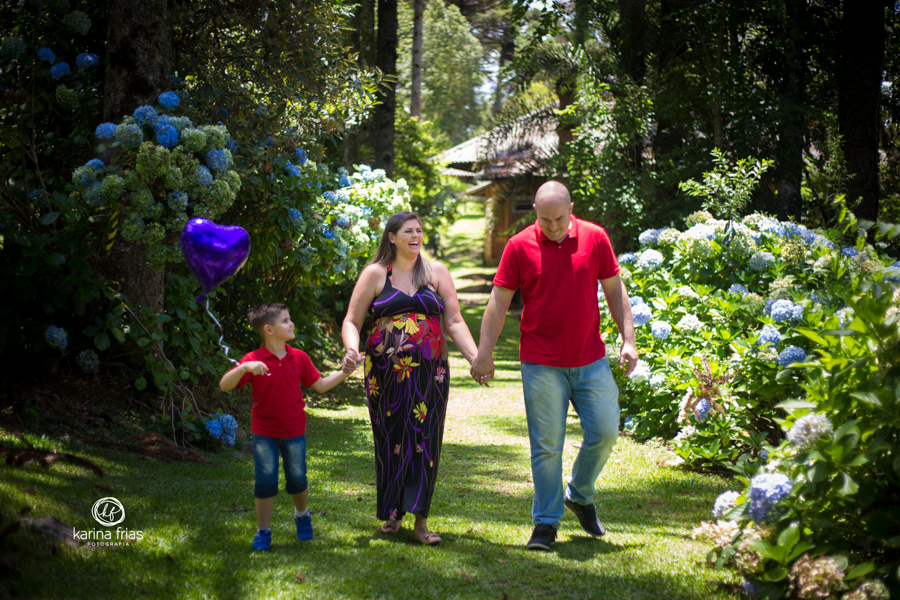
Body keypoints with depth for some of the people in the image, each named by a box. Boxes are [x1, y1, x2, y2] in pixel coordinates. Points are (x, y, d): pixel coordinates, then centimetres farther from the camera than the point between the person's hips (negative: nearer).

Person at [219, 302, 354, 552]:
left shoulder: (298, 358, -2)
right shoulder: (254, 360, -13)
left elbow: (319, 385, 9)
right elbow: (224, 386, -21)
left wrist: (343, 373, -2)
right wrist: (244, 368, -37)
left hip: (294, 431, 3)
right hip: (264, 433, -2)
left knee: (297, 480, 10)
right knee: (265, 482, -1)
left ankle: (301, 514, 39)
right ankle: (263, 531, 11)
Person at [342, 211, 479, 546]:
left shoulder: (436, 273, 11)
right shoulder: (375, 274, 6)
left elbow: (455, 321, 7)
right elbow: (352, 321, 4)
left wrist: (475, 357, -7)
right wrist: (352, 349, -17)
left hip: (430, 373, 1)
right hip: (386, 373, -1)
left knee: (424, 441, -4)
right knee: (390, 442, 1)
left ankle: (420, 521, -1)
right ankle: (392, 514, 18)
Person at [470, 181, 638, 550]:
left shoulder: (595, 238, 1)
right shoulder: (520, 246, -3)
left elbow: (614, 290, 8)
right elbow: (499, 301, 1)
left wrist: (628, 339, 3)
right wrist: (484, 353, -1)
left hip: (591, 360, 2)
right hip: (541, 364, -2)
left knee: (605, 432, 1)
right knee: (546, 445, 0)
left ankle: (580, 495, 26)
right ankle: (546, 523, 10)